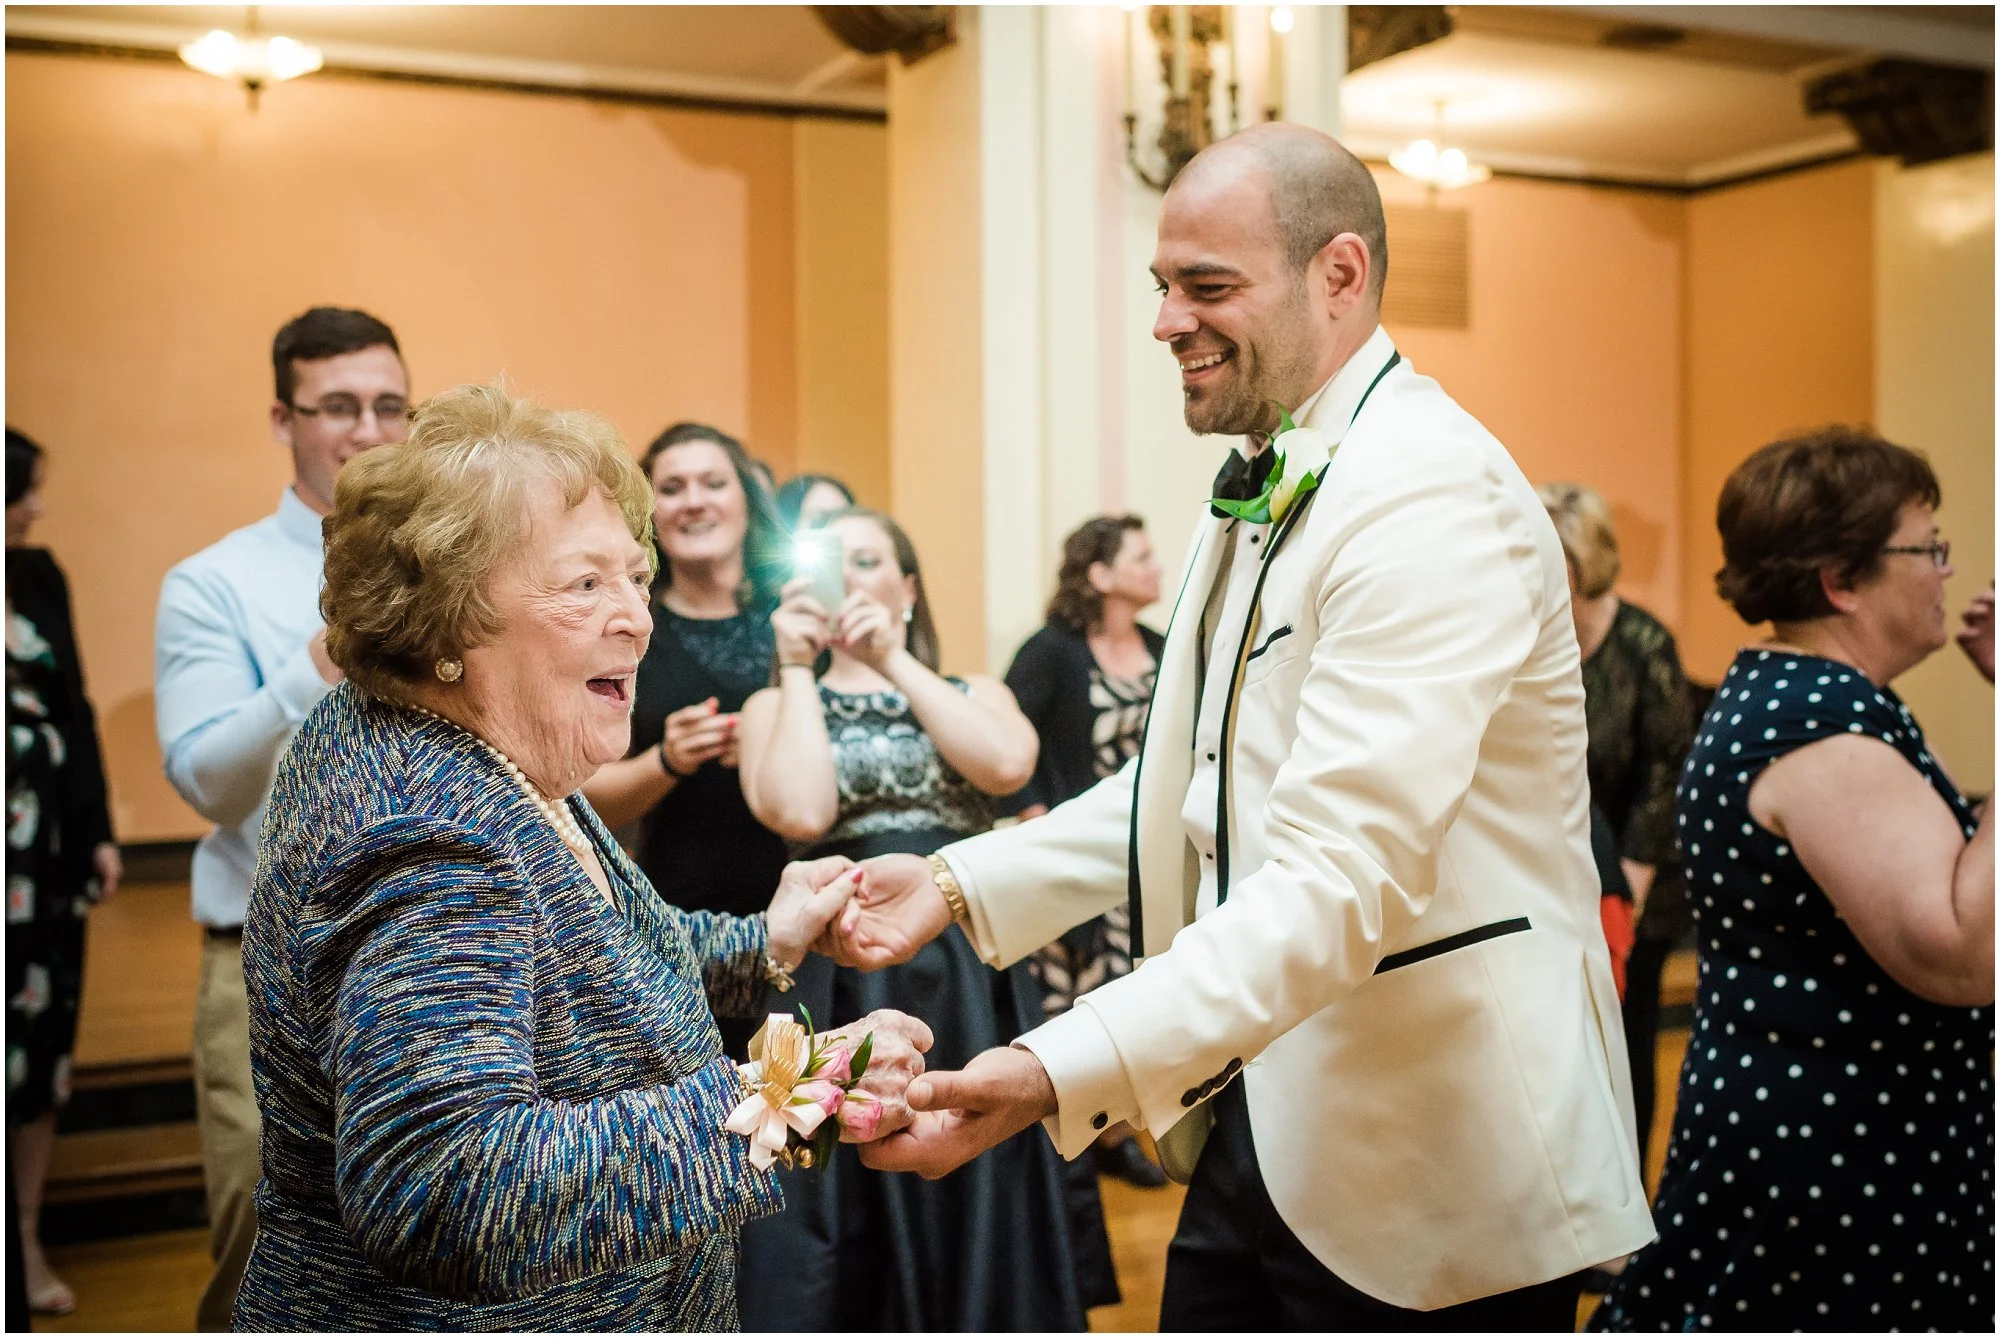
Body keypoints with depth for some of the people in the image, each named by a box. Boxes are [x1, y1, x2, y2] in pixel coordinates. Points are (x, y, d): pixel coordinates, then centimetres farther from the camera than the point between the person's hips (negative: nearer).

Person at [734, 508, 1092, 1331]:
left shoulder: (972, 693, 11)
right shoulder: (777, 705, 7)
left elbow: (1008, 766, -13)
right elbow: (800, 812, -15)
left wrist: (893, 659, -9)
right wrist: (798, 667, -7)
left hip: (971, 976, 1)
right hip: (843, 979, -1)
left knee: (975, 1201, 9)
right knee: (845, 1230, 5)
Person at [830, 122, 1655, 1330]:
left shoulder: (1433, 494, -20)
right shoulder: (1265, 491, 12)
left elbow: (1342, 881, -29)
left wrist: (1058, 1074, -36)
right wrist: (963, 883, 6)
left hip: (1429, 1168, -8)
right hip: (1260, 1123, 8)